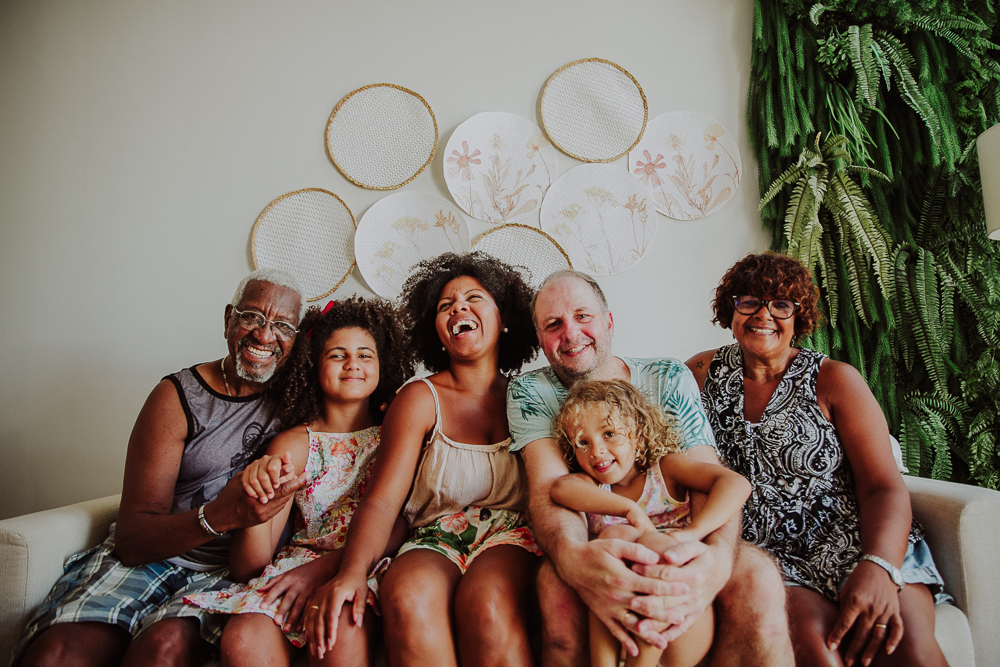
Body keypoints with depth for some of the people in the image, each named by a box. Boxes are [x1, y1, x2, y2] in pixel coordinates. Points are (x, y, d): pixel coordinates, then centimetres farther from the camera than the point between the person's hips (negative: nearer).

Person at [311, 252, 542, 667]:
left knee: (487, 602, -33)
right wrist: (353, 571, -23)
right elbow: (381, 500, -4)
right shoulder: (420, 399, 5)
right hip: (436, 541, 0)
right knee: (407, 597, -33)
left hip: (512, 538, 0)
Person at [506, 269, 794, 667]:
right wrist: (573, 556, -42)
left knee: (755, 574, -29)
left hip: (677, 549, 2)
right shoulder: (530, 392, -2)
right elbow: (549, 484, -17)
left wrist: (718, 554, -36)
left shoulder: (670, 379, 1)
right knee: (557, 583, -35)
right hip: (589, 550, -1)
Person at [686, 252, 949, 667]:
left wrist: (878, 566, -22)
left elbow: (884, 486, -2)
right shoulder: (704, 373, 9)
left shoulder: (835, 380, 5)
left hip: (852, 543, 1)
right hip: (765, 552, 0)